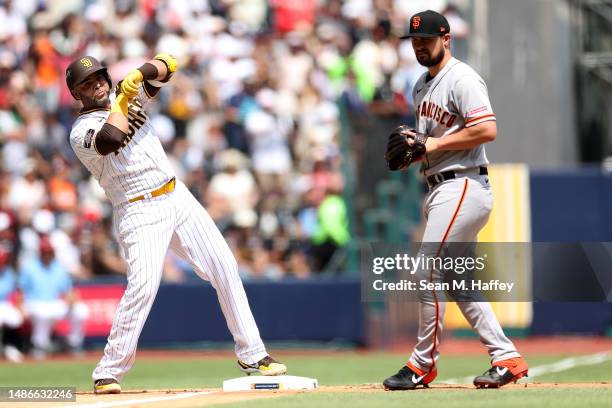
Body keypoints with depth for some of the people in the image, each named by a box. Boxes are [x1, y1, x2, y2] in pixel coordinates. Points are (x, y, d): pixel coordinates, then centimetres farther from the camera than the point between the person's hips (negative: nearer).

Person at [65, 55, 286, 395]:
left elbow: (167, 65, 2)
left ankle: (251, 354, 14)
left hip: (177, 198, 7)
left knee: (224, 267, 4)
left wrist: (143, 72, -19)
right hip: (138, 212, -7)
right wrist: (122, 98, -16)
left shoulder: (125, 95, 10)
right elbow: (110, 140, -30)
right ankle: (107, 373, -16)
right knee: (143, 285, -24)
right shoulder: (81, 132, -8)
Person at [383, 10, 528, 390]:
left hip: (462, 185, -10)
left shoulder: (462, 78, -11)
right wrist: (412, 143, 6)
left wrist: (434, 144, -18)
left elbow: (488, 129, -22)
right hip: (440, 190, 11)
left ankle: (423, 364, -5)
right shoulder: (423, 86, 18)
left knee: (429, 271, -11)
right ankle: (507, 358, 11)